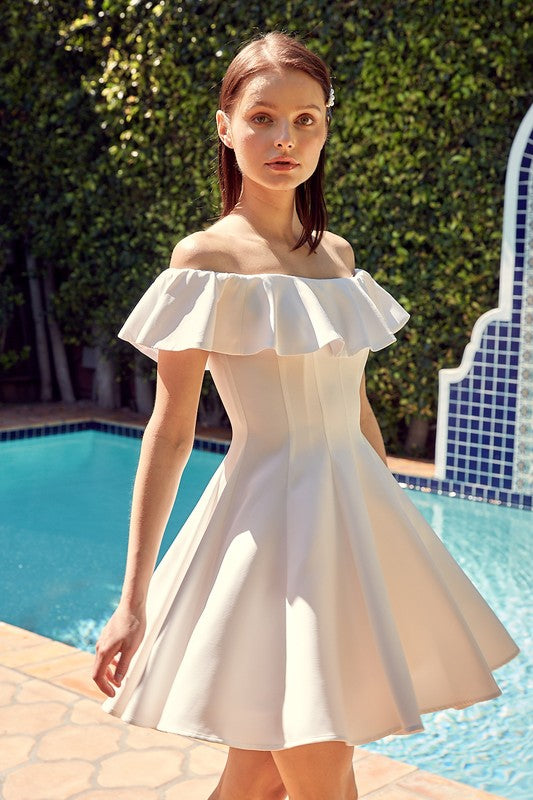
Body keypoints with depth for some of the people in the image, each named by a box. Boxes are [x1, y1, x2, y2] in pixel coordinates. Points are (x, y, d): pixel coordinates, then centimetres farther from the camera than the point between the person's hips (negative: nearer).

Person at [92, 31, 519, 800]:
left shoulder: (337, 254, 11)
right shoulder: (207, 259, -7)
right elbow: (170, 433, -9)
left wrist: (393, 526, 22)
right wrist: (133, 602, -11)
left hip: (356, 514, 6)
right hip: (272, 522, -6)